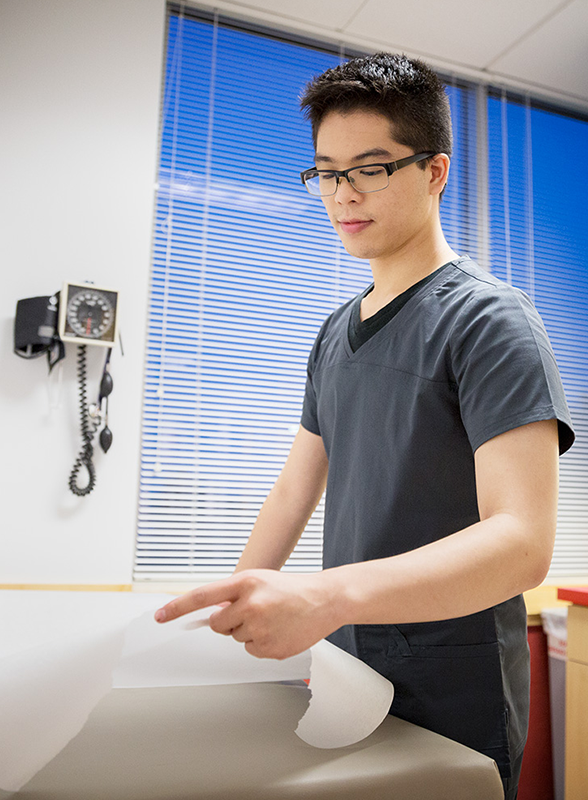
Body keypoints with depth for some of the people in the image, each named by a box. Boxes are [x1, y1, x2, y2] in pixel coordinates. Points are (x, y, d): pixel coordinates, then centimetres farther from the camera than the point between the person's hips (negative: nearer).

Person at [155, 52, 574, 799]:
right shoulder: (335, 332, 8)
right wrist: (227, 618, 3)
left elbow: (521, 541, -25)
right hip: (343, 677, 7)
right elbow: (294, 491, 10)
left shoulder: (489, 319, -14)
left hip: (452, 703, -6)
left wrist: (327, 596, -37)